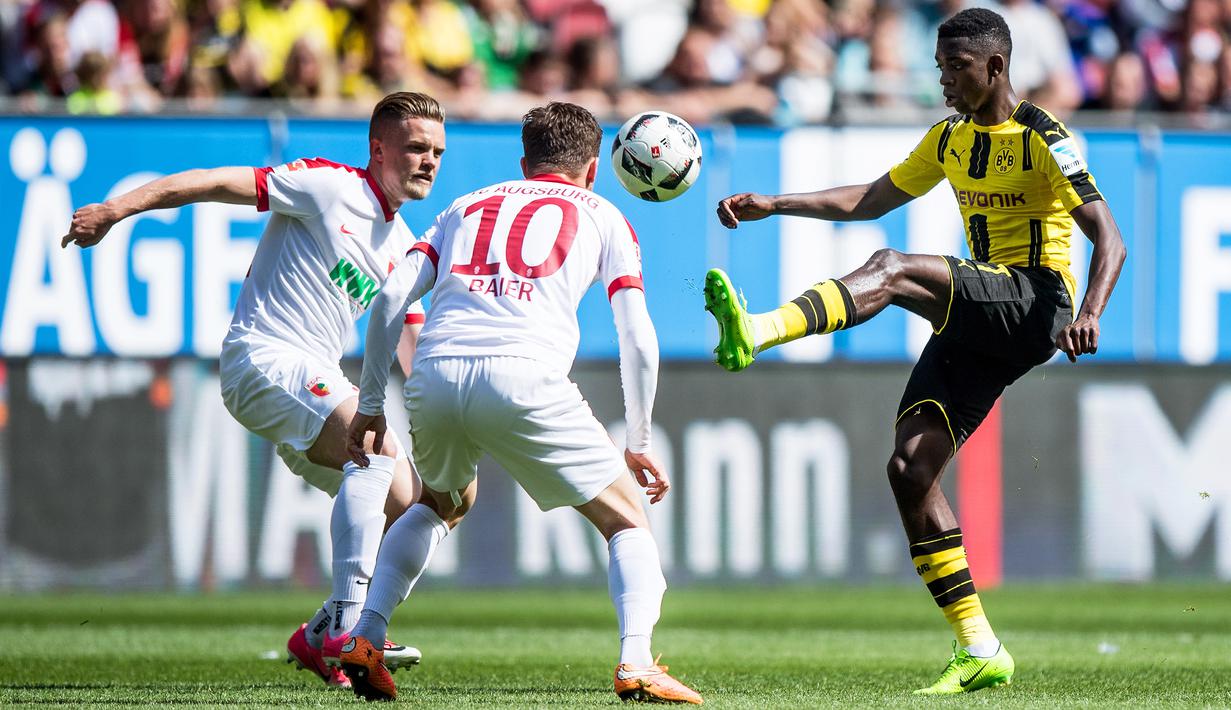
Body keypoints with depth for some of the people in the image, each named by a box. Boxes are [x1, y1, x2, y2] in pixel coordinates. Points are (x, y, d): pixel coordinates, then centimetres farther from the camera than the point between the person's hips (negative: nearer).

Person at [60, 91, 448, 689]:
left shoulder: (403, 247, 17)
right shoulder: (328, 186, -8)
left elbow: (410, 341, 23)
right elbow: (218, 184, -11)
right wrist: (115, 209, -18)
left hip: (317, 381, 9)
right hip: (265, 356, -9)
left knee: (410, 504, 3)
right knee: (377, 446, -30)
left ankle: (320, 638, 9)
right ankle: (344, 627, -37)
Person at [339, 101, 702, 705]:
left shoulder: (467, 207, 30)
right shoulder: (603, 217, 21)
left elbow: (390, 298, 16)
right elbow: (638, 341, 12)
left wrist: (370, 405, 21)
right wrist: (638, 446, 20)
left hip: (434, 378, 4)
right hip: (525, 378, -4)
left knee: (441, 504, 34)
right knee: (627, 520, 11)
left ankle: (364, 638, 20)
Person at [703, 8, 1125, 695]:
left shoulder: (1044, 140, -6)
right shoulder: (950, 141, 17)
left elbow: (1110, 240, -13)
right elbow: (869, 201, 24)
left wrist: (1090, 315, -30)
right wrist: (774, 205, 12)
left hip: (1035, 303, -8)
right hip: (979, 323, 8)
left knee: (892, 269, -31)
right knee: (910, 467, -7)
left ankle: (759, 331, -51)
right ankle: (980, 650, -4)